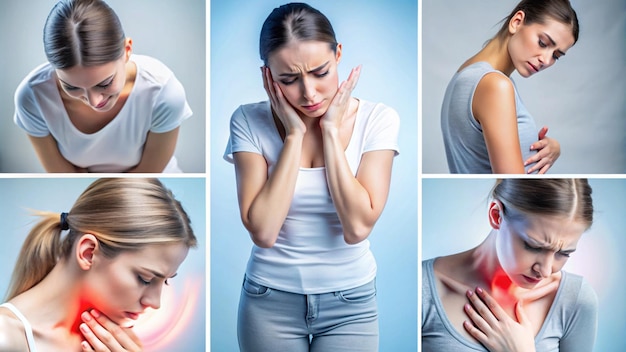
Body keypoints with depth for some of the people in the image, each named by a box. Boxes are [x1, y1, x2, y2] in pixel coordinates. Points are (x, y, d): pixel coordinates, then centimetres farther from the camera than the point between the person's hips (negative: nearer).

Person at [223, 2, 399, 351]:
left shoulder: (377, 119, -10)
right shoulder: (249, 122, -10)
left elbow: (357, 227, -19)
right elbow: (263, 232, -19)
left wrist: (332, 130, -18)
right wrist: (294, 134, -19)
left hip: (350, 302, 0)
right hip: (270, 300, 0)